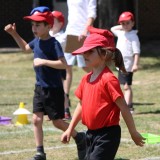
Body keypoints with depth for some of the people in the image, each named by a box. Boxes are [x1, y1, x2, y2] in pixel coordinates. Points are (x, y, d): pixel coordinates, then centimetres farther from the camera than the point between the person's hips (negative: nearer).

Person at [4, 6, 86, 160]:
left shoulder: (54, 43, -19)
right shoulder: (36, 41, 4)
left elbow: (63, 64, -27)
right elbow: (25, 48, 26)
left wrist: (43, 61, -28)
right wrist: (14, 34, 16)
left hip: (53, 89, -7)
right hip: (40, 88, 7)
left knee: (57, 121, 2)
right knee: (36, 119, 2)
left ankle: (80, 138, 25)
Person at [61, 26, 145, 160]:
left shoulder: (109, 79, -17)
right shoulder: (86, 79, 8)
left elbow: (123, 107, -14)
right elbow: (81, 105, 19)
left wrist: (133, 133, -11)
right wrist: (70, 130, 19)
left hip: (107, 134, -9)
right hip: (92, 134, 9)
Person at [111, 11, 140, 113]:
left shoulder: (133, 36, -10)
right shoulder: (121, 34, 13)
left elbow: (136, 51, -16)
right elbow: (112, 29, 31)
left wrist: (135, 64, -24)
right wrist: (122, 27, 16)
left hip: (128, 65, -8)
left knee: (127, 86, -9)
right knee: (126, 86, 14)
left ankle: (127, 107, -11)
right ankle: (130, 106, 21)